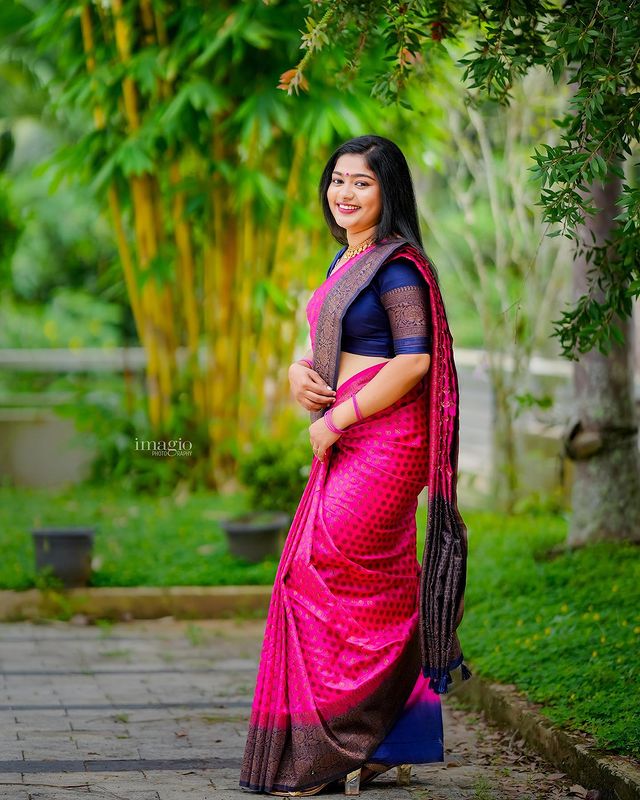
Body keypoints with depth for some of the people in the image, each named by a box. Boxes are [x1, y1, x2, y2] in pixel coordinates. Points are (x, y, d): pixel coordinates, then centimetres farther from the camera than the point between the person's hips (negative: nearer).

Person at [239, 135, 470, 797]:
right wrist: (299, 372, 1)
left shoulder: (397, 264, -11)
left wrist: (335, 420, -15)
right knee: (377, 592, 10)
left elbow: (413, 360, -20)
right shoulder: (347, 259, 17)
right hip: (347, 444, 9)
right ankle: (385, 743, 14)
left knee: (323, 576, -11)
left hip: (382, 441, -9)